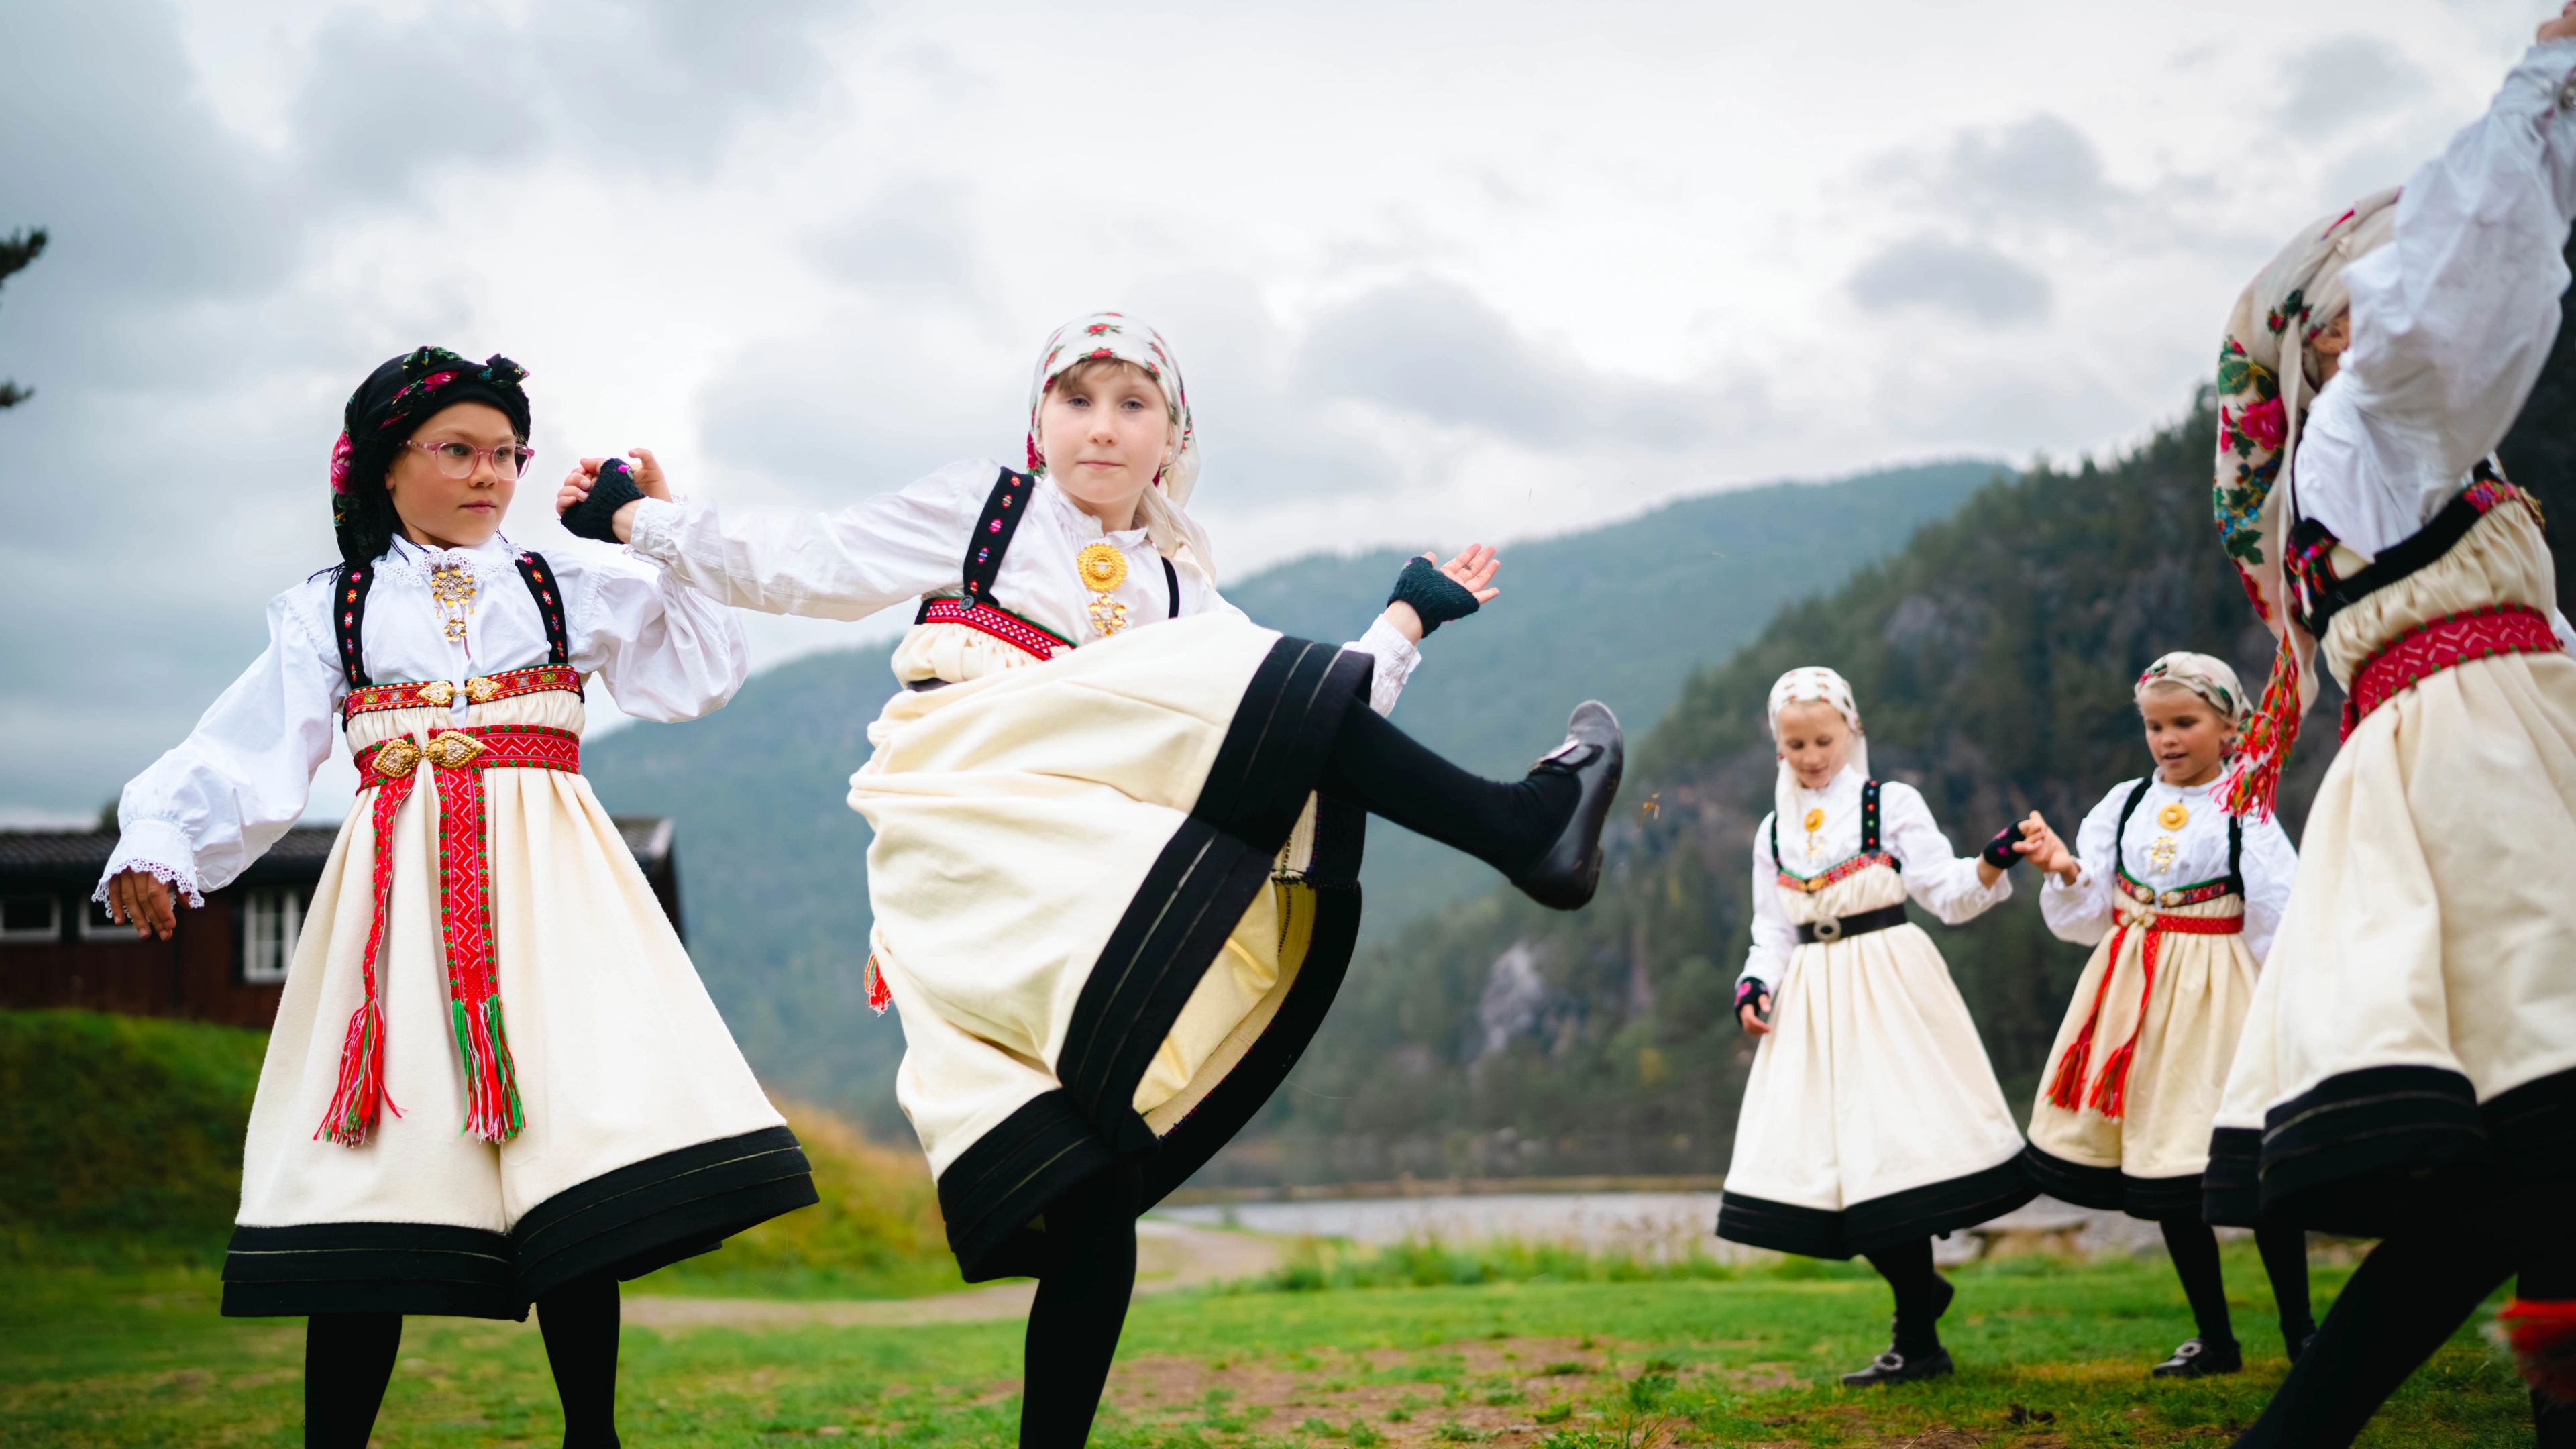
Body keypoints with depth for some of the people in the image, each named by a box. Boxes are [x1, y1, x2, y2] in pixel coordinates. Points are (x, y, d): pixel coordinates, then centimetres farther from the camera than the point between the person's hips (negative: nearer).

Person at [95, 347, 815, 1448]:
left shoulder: (565, 586, 16)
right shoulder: (331, 610, 12)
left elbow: (705, 671, 11)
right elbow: (250, 752, 3)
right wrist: (159, 845, -12)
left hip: (549, 884, 1)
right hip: (401, 892, 0)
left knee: (577, 1142, -10)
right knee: (373, 1189, -6)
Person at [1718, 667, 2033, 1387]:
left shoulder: (1893, 805, 3)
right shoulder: (1773, 832, 15)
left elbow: (1949, 894, -5)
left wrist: (1991, 866, -25)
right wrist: (1755, 987, -1)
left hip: (1890, 989, -5)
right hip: (1812, 1003, 5)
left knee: (1895, 1136, -11)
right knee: (1833, 1157, -1)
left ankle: (1918, 1341, -1)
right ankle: (1918, 1289, 21)